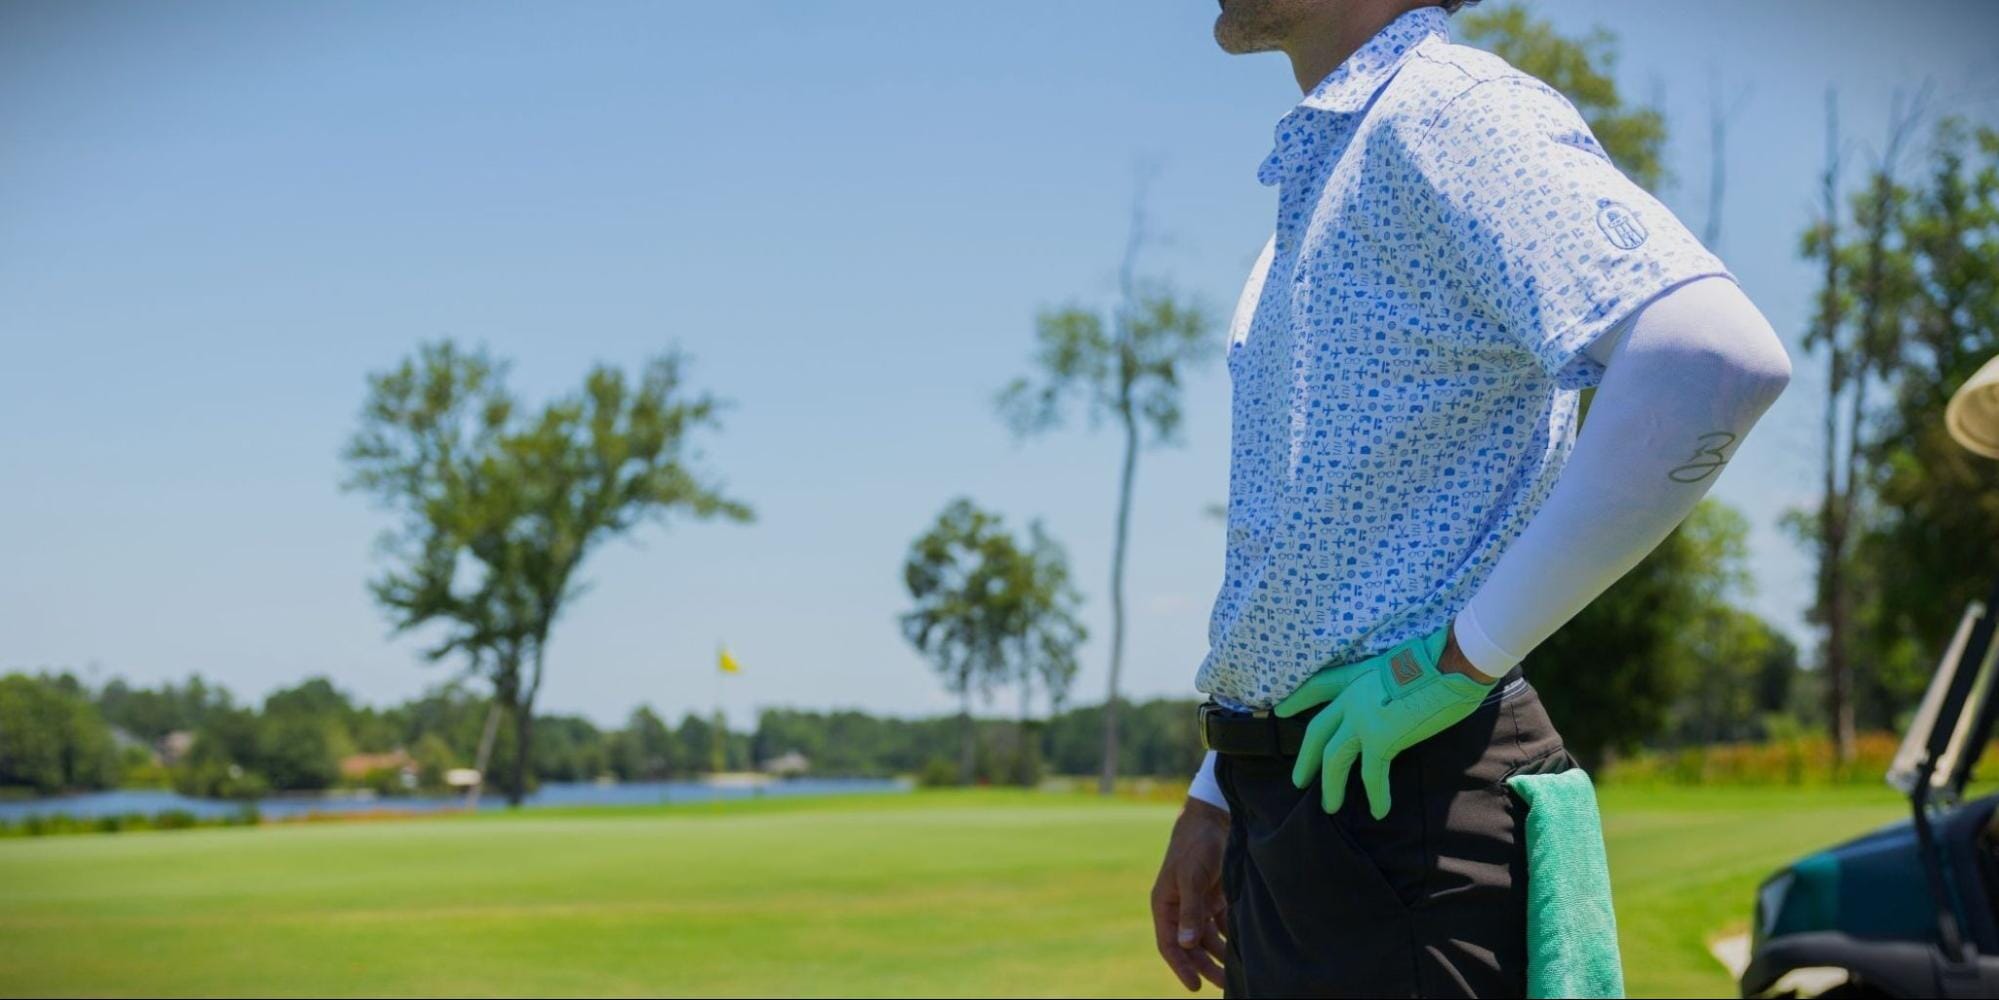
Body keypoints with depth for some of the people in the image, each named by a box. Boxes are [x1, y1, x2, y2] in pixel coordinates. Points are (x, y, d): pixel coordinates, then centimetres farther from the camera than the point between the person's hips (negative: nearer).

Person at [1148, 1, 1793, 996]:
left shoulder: (1451, 112, -12)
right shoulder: (1311, 191, 18)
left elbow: (1716, 357, -28)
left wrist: (1464, 654, -22)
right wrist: (1215, 796, 21)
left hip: (1395, 807, -9)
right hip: (1294, 795, 9)